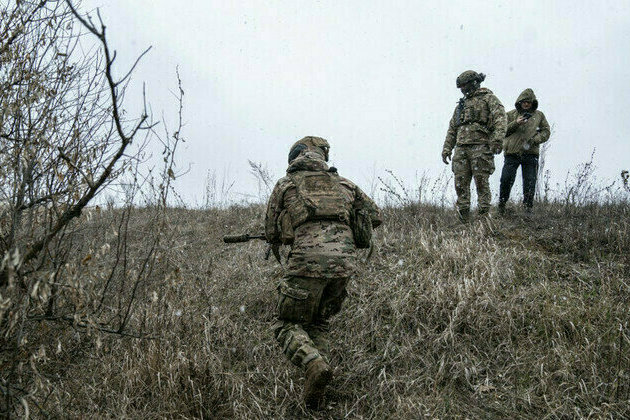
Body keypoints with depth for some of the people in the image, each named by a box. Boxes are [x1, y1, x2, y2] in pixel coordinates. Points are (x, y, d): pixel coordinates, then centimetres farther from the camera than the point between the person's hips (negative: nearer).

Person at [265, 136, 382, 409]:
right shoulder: (342, 184, 21)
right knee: (318, 323, 23)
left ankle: (315, 365, -19)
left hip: (308, 261, -4)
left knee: (288, 326, 8)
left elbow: (272, 234, 17)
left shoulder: (285, 185, 13)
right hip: (345, 261, 4)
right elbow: (374, 216, 24)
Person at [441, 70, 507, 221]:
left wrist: (498, 138, -25)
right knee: (460, 182, 0)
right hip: (461, 148, 6)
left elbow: (500, 117, -10)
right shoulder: (461, 104, 26)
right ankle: (463, 216, 3)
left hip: (480, 146, -6)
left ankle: (484, 214, -4)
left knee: (481, 182, -8)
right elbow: (452, 129, 26)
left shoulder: (488, 98, 5)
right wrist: (446, 149, 16)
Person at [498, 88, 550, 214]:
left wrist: (535, 140, -8)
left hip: (530, 154, 1)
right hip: (512, 153, -1)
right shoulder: (511, 114, 11)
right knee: (506, 180, -6)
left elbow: (546, 132, 9)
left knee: (530, 183, 0)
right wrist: (515, 123, -12)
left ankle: (528, 207, 8)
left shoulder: (539, 115, 14)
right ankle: (502, 205, 9)